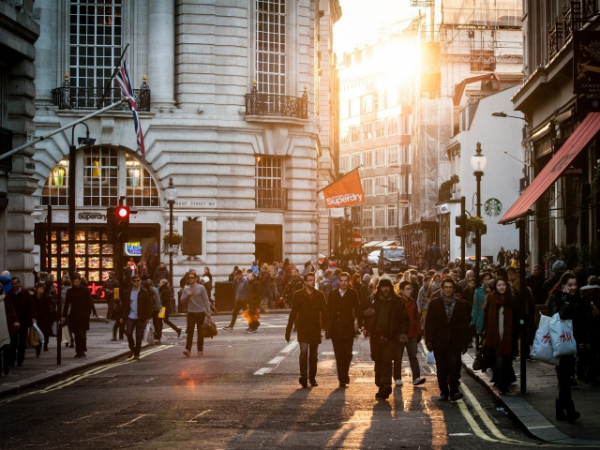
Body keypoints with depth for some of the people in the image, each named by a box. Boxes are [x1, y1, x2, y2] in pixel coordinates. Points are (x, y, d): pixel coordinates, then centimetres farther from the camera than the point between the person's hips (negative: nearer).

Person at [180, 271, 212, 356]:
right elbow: (182, 299, 8)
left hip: (200, 312, -2)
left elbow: (206, 300, -4)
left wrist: (208, 312, -9)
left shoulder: (201, 288, -3)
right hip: (191, 312, 2)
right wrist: (188, 295, -10)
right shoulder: (186, 289, 7)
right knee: (190, 331, -7)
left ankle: (200, 349, 14)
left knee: (200, 332, 5)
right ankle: (188, 349, -11)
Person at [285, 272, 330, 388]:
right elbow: (293, 313, 1)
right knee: (304, 352, -16)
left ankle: (312, 378, 16)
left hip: (315, 329, 3)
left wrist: (328, 327, -2)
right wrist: (288, 330, -1)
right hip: (303, 329, -2)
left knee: (314, 355, 8)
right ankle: (303, 376, -19)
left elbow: (325, 312, 6)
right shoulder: (298, 295, 1)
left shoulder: (319, 295, 6)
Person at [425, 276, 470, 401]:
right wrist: (429, 340, -5)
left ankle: (454, 391, -11)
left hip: (454, 342, 0)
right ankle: (444, 392, 13)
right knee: (441, 369, 5)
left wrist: (465, 343, 4)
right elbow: (429, 323, 2)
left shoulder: (460, 304, 7)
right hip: (439, 342, 0)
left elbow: (464, 325, 8)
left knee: (454, 366, -12)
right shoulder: (434, 303, 5)